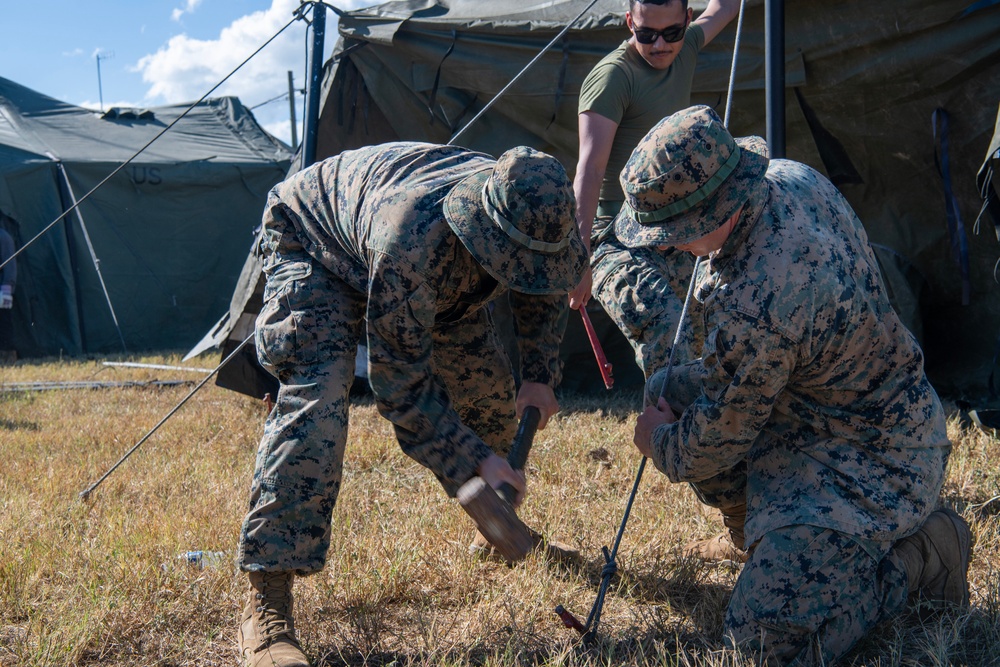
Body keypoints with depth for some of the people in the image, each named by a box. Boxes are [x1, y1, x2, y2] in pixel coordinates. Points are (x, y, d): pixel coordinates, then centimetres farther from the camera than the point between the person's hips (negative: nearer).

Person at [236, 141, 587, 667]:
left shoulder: (537, 220, -26)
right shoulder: (410, 247, -48)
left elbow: (538, 293, 2)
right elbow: (402, 384, -36)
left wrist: (539, 374, -5)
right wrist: (476, 460, -38)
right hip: (316, 245, -7)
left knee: (487, 388, 9)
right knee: (316, 399, -28)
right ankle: (266, 606, -27)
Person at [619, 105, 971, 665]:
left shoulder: (758, 306, -37)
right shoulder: (792, 177, -9)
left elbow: (724, 434, -18)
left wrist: (663, 446, 4)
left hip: (873, 464, -10)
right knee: (667, 391, 13)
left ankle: (917, 558, 3)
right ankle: (769, 528, 19)